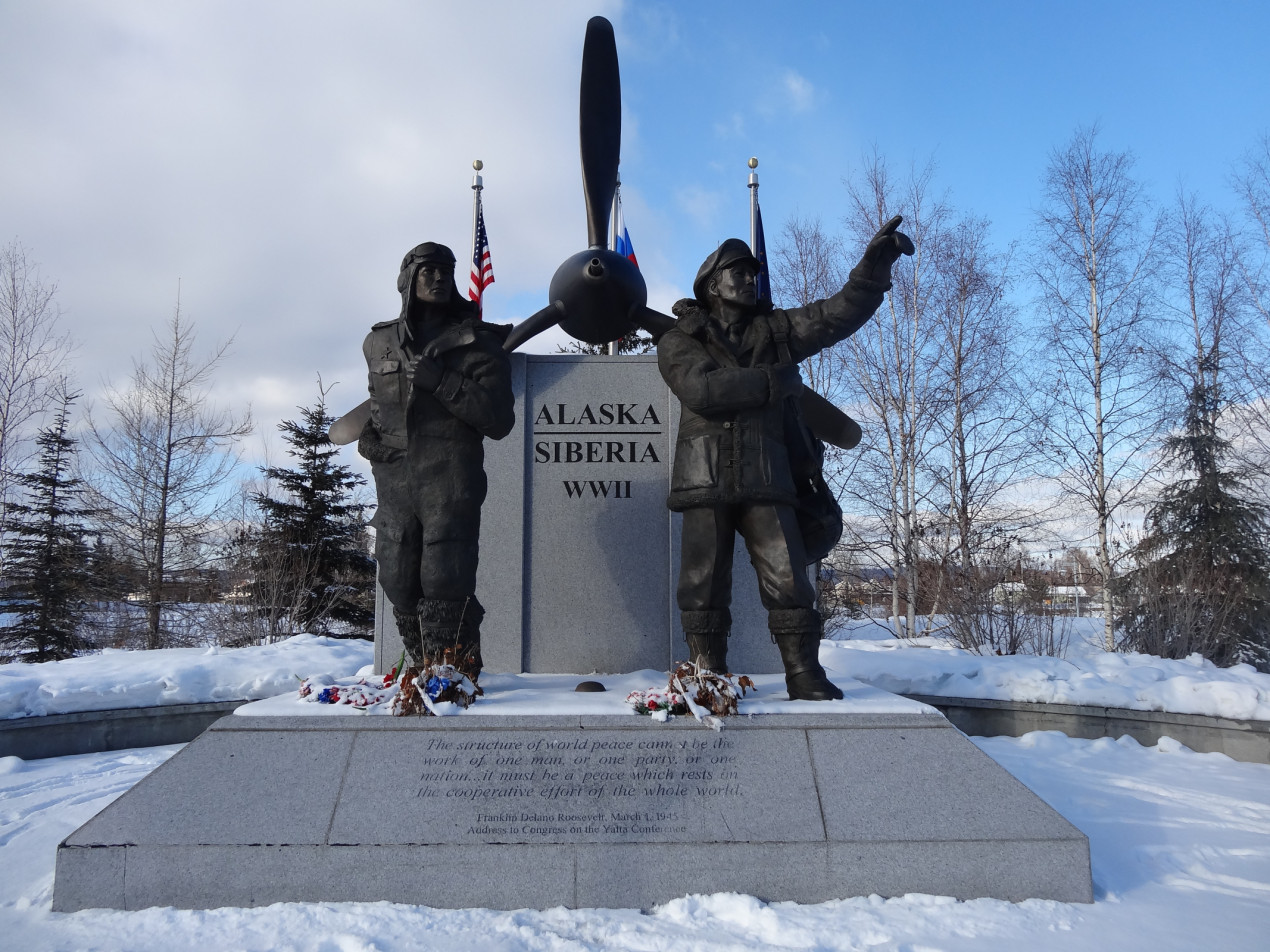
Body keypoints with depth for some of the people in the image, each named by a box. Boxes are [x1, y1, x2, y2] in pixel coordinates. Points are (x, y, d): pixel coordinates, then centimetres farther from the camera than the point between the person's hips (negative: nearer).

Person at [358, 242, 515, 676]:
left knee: (444, 582, -10)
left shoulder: (476, 342, 2)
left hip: (451, 482, -4)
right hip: (394, 482, 5)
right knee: (399, 584, 5)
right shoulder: (379, 343, 15)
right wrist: (368, 433, 15)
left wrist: (440, 381, -14)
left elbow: (499, 420, -8)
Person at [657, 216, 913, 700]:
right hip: (706, 477, -2)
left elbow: (839, 313, 8)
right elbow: (702, 389, -12)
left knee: (787, 578, -5)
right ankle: (707, 674, 12)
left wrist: (876, 262, -5)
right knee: (704, 583, 1)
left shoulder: (774, 329, 19)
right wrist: (773, 381, -7)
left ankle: (805, 674, 3)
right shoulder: (679, 340, 8)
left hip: (765, 477, 2)